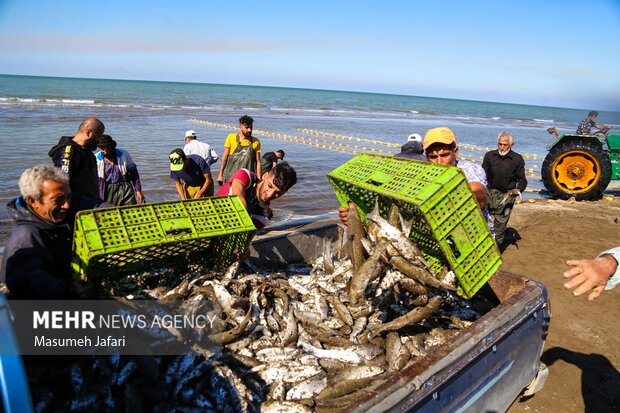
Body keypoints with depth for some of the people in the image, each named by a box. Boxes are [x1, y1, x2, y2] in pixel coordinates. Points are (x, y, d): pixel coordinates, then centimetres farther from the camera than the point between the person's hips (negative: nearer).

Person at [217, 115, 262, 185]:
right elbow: (225, 157, 6)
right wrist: (220, 175, 5)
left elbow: (258, 162, 5)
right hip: (230, 177, 0)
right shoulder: (231, 137, 1)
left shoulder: (255, 142, 2)